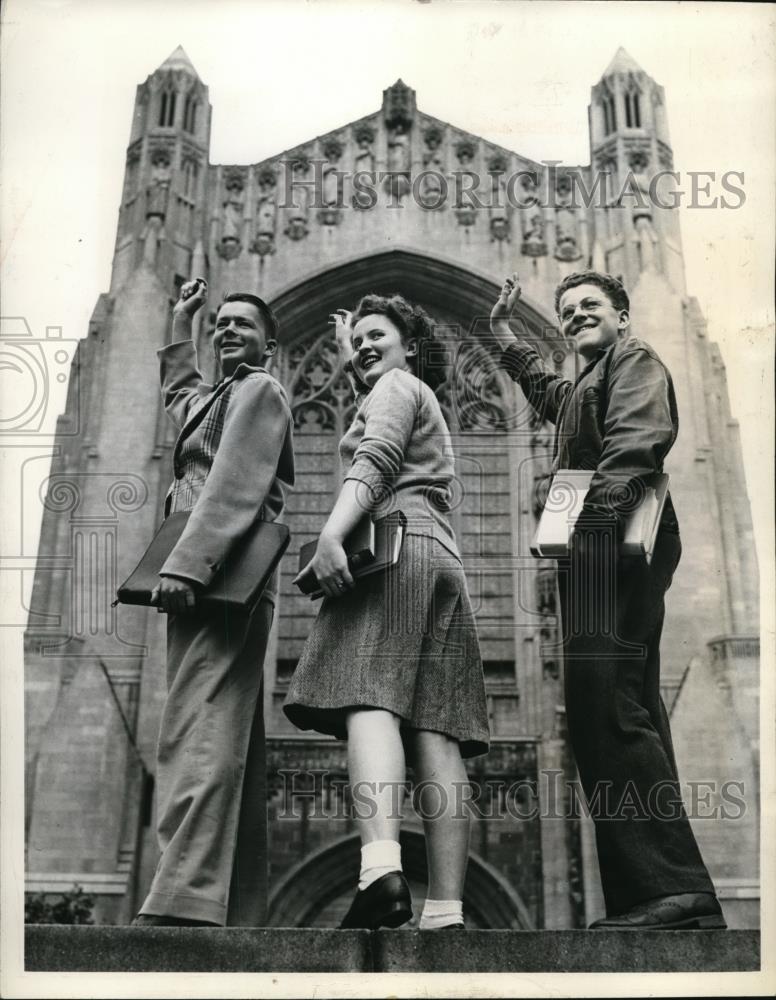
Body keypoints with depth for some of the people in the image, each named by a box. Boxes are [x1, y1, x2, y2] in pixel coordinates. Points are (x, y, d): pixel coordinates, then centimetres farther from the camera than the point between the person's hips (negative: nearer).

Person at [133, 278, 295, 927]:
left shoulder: (259, 389, 2)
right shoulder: (218, 398, 31)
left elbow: (234, 483, -14)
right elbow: (180, 396, 55)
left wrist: (184, 564, -24)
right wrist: (181, 326, 51)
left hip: (220, 578, -10)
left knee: (199, 728, -21)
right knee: (232, 746, 2)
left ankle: (182, 903, -30)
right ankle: (238, 916, 2)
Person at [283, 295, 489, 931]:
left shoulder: (397, 385, 11)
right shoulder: (426, 402, 36)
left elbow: (375, 461, -9)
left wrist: (332, 533, -22)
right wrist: (350, 366, 61)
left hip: (395, 546, -8)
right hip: (442, 557, 8)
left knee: (370, 699, -23)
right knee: (434, 729, -5)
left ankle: (382, 867, -42)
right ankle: (445, 910, -12)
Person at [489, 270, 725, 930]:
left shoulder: (635, 358, 7)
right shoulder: (581, 388, 34)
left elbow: (642, 433, -14)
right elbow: (542, 386, 58)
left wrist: (606, 497, -29)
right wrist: (504, 332, 60)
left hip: (613, 540, -10)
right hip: (601, 550, 10)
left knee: (606, 710, -22)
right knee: (628, 717, 5)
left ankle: (672, 890, -25)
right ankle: (674, 899, 7)